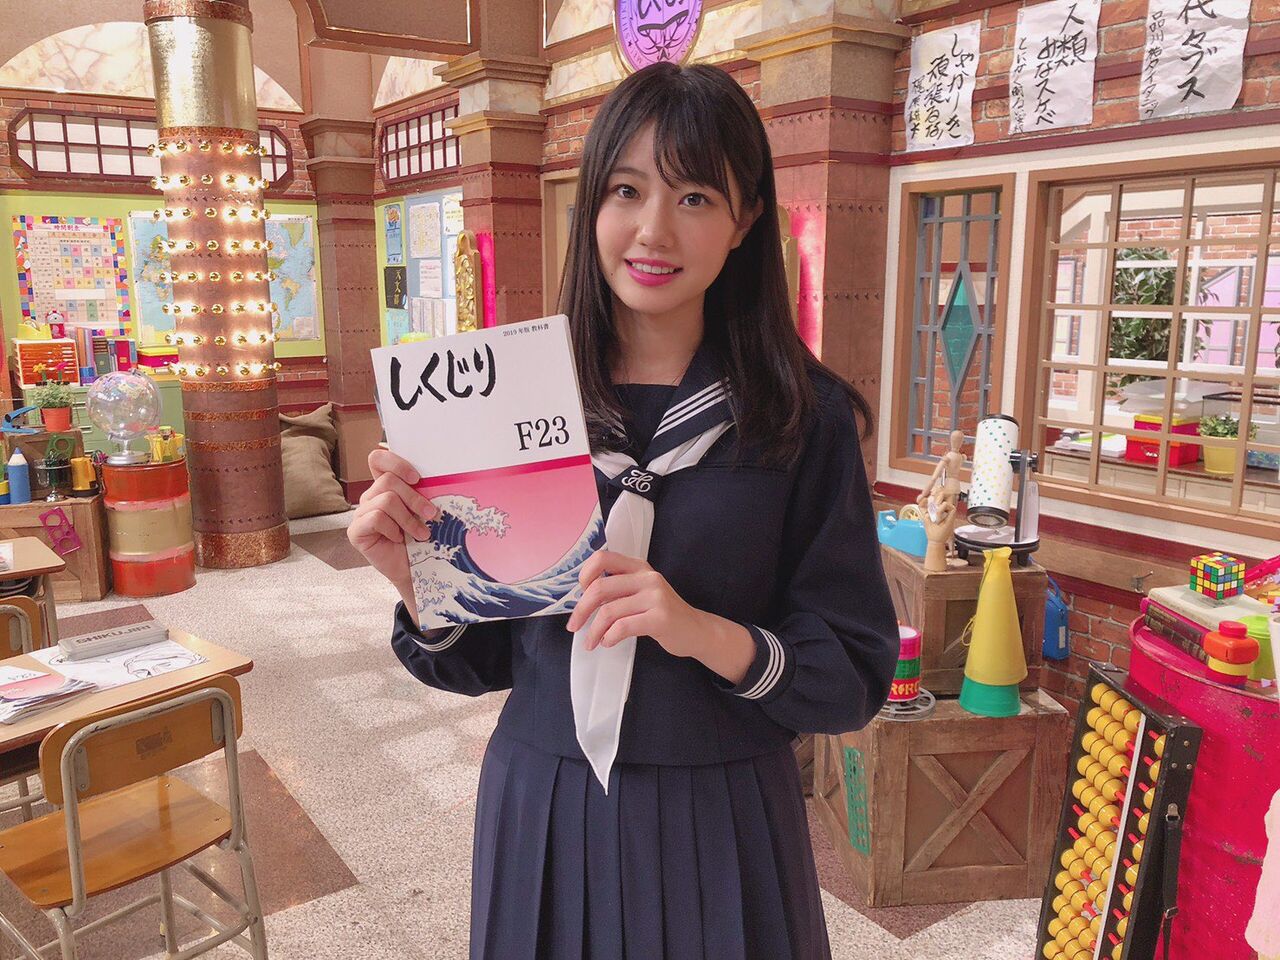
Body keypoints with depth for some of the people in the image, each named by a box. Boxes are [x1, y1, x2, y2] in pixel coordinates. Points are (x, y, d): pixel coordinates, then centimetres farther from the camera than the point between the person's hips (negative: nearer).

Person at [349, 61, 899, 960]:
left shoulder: (804, 417, -11)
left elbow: (855, 680, -8)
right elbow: (480, 659, 1)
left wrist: (704, 633, -24)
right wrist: (417, 580, -18)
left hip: (723, 826, -1)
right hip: (542, 810, 2)